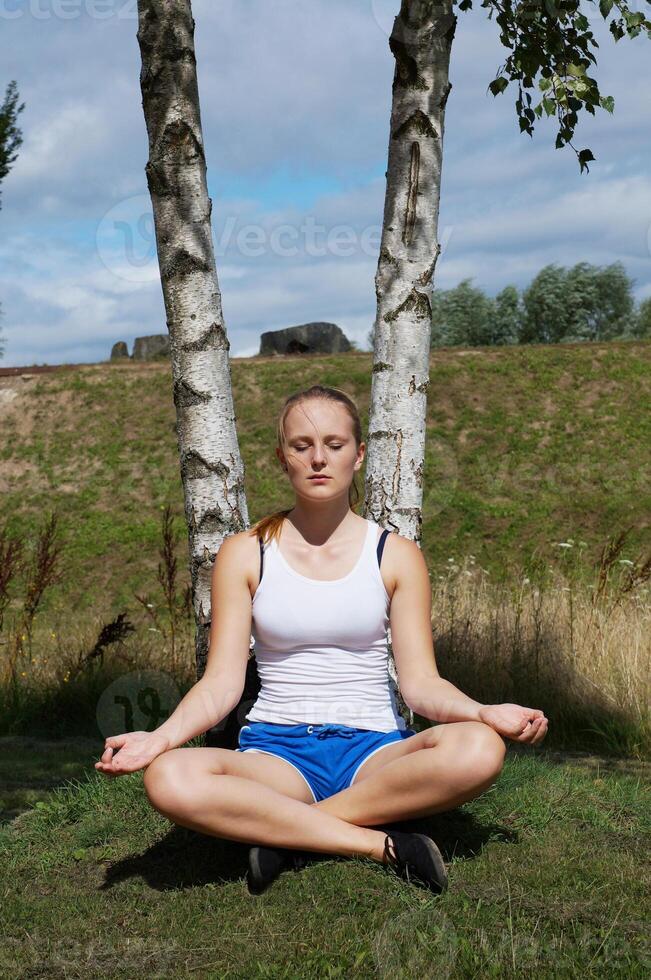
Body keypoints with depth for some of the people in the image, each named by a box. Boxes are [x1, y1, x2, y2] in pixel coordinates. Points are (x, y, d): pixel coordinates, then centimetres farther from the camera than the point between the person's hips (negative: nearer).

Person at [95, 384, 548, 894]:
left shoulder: (395, 554, 5)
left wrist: (485, 712, -21)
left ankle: (286, 831, -21)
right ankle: (382, 844, -26)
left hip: (374, 748, 1)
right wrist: (161, 736, -21)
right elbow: (222, 683, -1)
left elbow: (421, 683, 0)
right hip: (277, 752, 0)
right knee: (170, 779, -32)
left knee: (479, 749, -32)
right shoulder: (245, 553, 4)